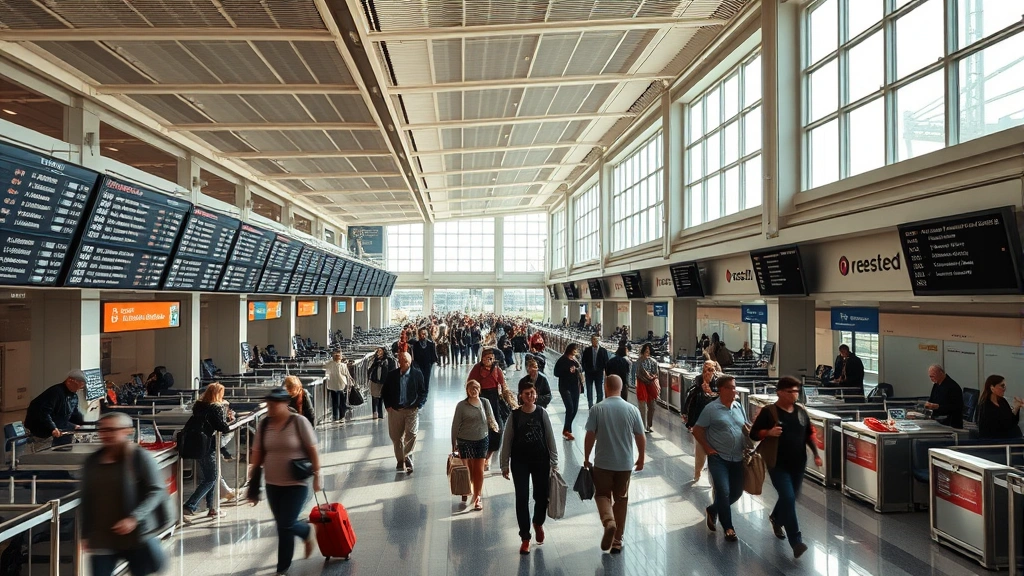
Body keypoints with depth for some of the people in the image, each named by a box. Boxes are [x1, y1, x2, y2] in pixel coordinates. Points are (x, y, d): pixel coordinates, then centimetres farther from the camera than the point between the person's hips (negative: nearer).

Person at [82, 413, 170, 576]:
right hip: (102, 538, 4)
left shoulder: (140, 457, -10)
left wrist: (134, 518, -22)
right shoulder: (92, 461, 5)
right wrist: (85, 534, 12)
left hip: (137, 535, -4)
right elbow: (87, 500, 12)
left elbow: (157, 490, -13)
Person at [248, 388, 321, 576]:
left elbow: (312, 451, -9)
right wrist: (253, 483, 6)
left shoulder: (299, 422, -12)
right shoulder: (264, 425, 0)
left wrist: (317, 476, -9)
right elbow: (257, 454, 6)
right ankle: (307, 532, 40)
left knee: (285, 526, -7)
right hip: (272, 485, 5)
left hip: (297, 484, -5)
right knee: (282, 527, 11)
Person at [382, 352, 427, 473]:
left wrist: (418, 405, -8)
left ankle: (407, 457, 4)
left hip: (411, 410, -2)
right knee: (396, 437, 9)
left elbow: (423, 392, 1)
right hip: (395, 410, 2)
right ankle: (400, 460, 24)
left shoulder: (417, 374, -3)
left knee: (411, 434, -12)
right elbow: (385, 391, 11)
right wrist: (388, 406, 1)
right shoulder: (392, 375, 3)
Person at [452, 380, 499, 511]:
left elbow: (491, 419, 11)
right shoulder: (461, 406, -5)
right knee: (467, 468, 10)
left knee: (479, 470, -1)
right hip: (464, 441, -1)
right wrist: (454, 443, 0)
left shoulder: (485, 403, -1)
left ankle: (477, 497, 8)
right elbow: (455, 425, -1)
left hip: (481, 440, 1)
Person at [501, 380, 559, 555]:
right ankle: (525, 538, 14)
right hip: (520, 462, -1)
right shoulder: (515, 415, -5)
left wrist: (554, 461, 1)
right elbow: (507, 440, -1)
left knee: (542, 496, 8)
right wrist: (505, 464, -1)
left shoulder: (542, 413, -3)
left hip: (541, 460, 1)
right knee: (522, 498, 0)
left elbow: (550, 438, 2)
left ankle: (538, 523, 40)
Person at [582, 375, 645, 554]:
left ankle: (608, 521, -12)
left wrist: (586, 458, 5)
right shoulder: (632, 410, -5)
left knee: (602, 494, 16)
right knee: (621, 499, 16)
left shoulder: (597, 409, -11)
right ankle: (617, 541, 22)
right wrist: (641, 458, 16)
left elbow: (590, 436, -9)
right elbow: (641, 438, 0)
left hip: (602, 463, -2)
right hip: (625, 464, 2)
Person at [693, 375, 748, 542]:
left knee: (737, 492, 10)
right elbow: (697, 430, -5)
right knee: (723, 491, -11)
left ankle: (713, 510, 35)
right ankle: (728, 527, 9)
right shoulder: (711, 409, -10)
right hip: (718, 458, -5)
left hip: (738, 458, 5)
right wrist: (707, 448, -9)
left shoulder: (739, 407, 4)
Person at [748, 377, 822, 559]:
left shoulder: (801, 412, 5)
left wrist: (816, 454, 6)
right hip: (778, 464, -6)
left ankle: (776, 518, 46)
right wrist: (768, 432, -26)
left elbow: (809, 434, 15)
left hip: (798, 463, 6)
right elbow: (753, 434, -7)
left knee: (791, 497, 17)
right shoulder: (768, 412, -10)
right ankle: (796, 542, -10)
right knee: (788, 498, -14)